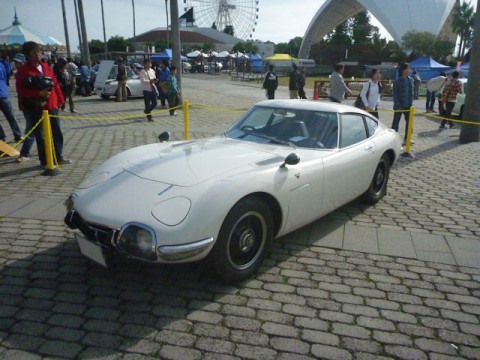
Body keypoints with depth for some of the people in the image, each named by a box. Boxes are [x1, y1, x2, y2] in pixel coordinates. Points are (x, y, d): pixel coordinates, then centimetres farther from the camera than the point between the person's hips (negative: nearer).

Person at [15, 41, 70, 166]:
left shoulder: (45, 66, 11)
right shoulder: (23, 70, -8)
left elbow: (55, 83, 15)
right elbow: (21, 90, -14)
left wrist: (59, 98, 10)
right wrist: (39, 93, -24)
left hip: (51, 106, 6)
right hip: (36, 108, -6)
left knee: (57, 133, 11)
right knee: (40, 135, 0)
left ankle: (58, 157, 24)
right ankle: (45, 161, 9)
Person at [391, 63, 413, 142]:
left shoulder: (411, 80, 8)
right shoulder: (397, 81, -9)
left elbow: (412, 92, 13)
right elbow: (395, 95, -10)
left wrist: (411, 103, 6)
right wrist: (398, 105, -16)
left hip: (408, 106, 6)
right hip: (399, 106, -6)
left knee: (409, 122, 13)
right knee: (396, 122, 0)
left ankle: (407, 138, 26)